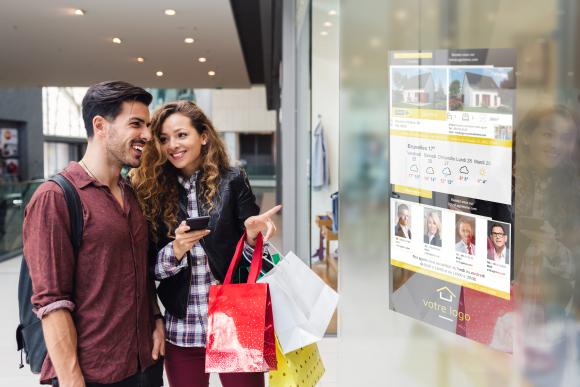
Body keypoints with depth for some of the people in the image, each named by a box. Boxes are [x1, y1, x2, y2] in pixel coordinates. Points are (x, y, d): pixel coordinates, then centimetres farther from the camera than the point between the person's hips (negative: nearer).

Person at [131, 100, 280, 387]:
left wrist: (253, 234, -20)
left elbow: (252, 256, 1)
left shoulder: (232, 181, -3)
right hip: (181, 330, 2)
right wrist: (177, 249, -18)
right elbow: (150, 266, 1)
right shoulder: (152, 191, 1)